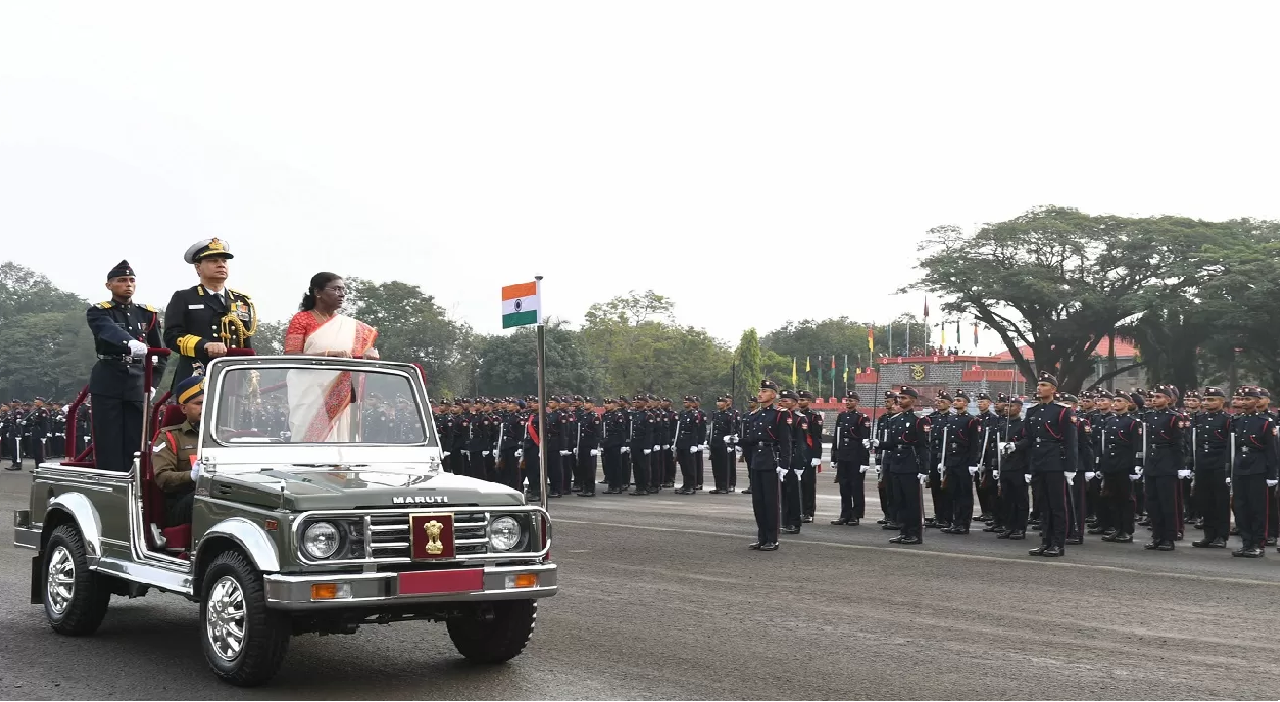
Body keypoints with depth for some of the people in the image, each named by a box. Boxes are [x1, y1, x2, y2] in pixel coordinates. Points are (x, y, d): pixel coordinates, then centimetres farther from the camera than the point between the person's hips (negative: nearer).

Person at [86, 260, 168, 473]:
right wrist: (131, 344, -43)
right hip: (108, 385, -3)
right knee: (109, 447, -5)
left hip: (138, 386, 3)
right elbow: (111, 332, -22)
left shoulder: (148, 314, 14)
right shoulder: (98, 312, 1)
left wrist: (152, 383, 6)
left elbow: (161, 353, 18)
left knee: (137, 444, 0)